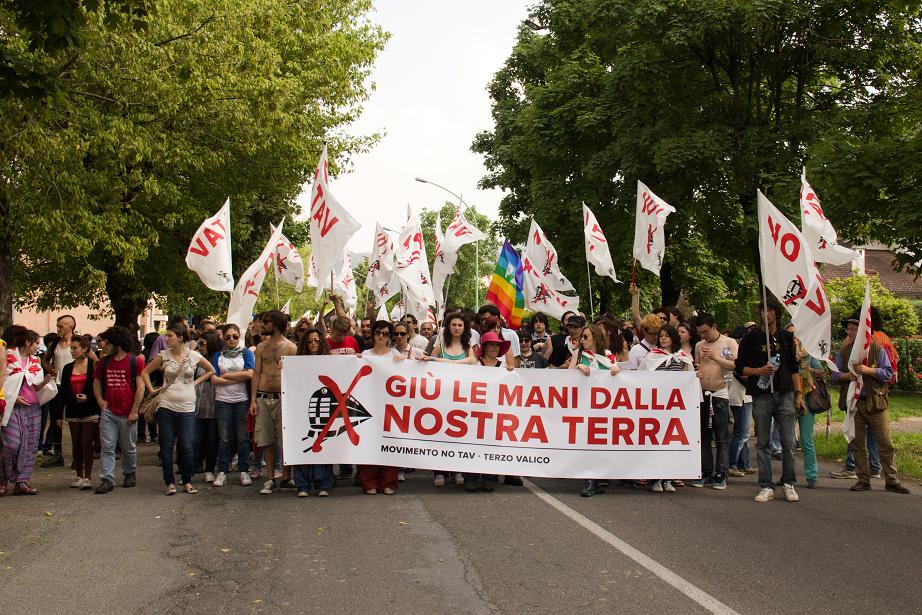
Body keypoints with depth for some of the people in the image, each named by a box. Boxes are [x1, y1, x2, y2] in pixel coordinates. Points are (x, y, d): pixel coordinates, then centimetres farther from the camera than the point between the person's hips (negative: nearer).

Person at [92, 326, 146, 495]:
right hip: (108, 412, 3)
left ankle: (129, 474, 29)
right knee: (107, 447, -2)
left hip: (127, 414, -3)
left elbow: (140, 387, -8)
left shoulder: (135, 361, -6)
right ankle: (107, 479, -1)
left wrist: (134, 411, -10)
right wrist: (100, 401, 6)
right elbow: (96, 382, 21)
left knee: (129, 448, 10)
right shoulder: (104, 362, 9)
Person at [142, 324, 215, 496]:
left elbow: (211, 370, 14)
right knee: (166, 447, 3)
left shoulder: (194, 356, -1)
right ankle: (170, 483, 13)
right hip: (166, 406, 1)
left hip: (187, 407, -1)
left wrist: (195, 382, 5)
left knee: (187, 447, -3)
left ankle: (187, 482, 13)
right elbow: (145, 372, 11)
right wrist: (151, 390, 2)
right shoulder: (163, 356, 1)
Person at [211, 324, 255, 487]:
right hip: (222, 400, 1)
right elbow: (214, 379, -1)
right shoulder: (218, 355, 10)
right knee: (224, 438, 1)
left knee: (243, 438, 2)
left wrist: (225, 375, -5)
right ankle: (222, 472, 7)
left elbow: (249, 374, -8)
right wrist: (238, 378, -8)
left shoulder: (246, 353, 7)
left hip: (242, 400, -1)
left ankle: (244, 471, 8)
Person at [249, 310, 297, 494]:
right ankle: (270, 478, 12)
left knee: (286, 438, -1)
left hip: (283, 398, -4)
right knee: (266, 440, 5)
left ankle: (286, 477, 9)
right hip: (263, 398, 4)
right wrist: (253, 400, 3)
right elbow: (256, 374, 10)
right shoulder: (261, 347, 11)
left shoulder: (291, 347, 0)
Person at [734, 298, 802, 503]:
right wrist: (758, 371, -13)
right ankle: (766, 487, 6)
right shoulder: (751, 338, 5)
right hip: (761, 396, -2)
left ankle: (788, 483, 10)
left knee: (788, 442, -1)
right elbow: (740, 368, 4)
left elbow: (794, 368, 16)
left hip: (785, 395, 2)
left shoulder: (786, 338, 13)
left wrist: (798, 393, 9)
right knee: (763, 443, 2)